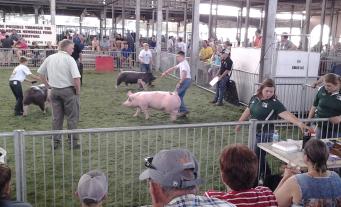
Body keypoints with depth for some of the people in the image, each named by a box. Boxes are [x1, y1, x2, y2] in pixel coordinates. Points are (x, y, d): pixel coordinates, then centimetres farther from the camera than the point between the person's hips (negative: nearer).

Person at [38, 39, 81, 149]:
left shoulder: (49, 58, 6)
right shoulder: (69, 59, -12)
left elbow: (40, 72, 14)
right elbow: (76, 77, -21)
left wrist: (47, 84, 18)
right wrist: (78, 91, -9)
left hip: (54, 90, 5)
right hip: (68, 90, -5)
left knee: (56, 117, 13)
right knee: (72, 117, 5)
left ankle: (55, 141, 18)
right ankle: (72, 142, 8)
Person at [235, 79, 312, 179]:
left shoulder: (275, 103, -14)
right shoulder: (254, 98, 3)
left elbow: (286, 115, -26)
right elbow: (247, 111, 16)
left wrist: (299, 123, -41)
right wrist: (239, 123, 23)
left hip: (265, 134, -6)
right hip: (253, 132, 6)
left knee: (258, 157, -5)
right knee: (254, 155, 16)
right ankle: (267, 176, 36)